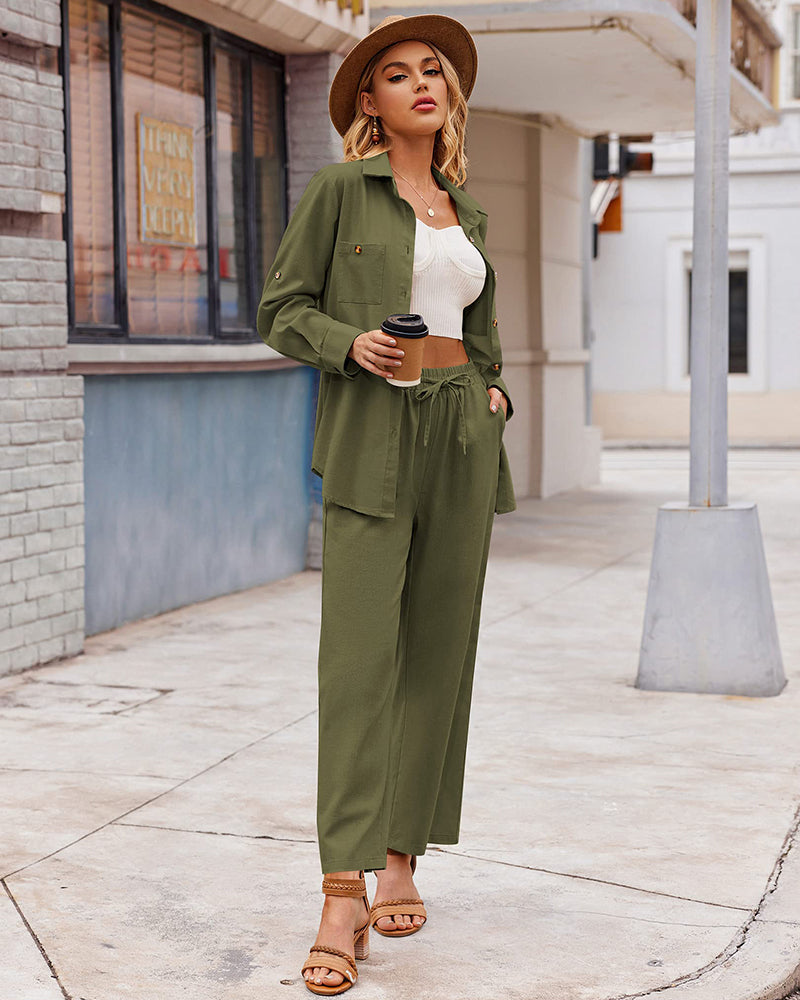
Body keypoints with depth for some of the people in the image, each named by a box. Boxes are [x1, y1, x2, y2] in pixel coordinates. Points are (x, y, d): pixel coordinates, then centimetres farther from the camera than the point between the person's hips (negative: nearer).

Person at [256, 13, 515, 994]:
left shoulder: (466, 211, 17)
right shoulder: (340, 189, 2)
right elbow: (282, 308, 1)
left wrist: (493, 391, 9)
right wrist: (353, 344, -17)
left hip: (462, 437, 6)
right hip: (371, 434, -5)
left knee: (438, 652, 4)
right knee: (359, 653, -12)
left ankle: (402, 862, 14)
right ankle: (344, 896, -14)